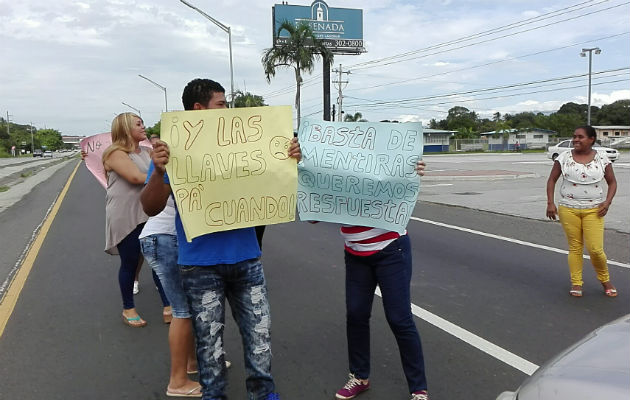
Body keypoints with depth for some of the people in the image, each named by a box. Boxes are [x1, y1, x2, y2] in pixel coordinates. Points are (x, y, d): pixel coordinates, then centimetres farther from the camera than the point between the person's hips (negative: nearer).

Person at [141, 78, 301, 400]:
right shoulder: (174, 149, -4)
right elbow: (151, 208, -9)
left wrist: (289, 159, -6)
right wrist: (159, 171, -28)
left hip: (246, 258, 3)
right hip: (201, 265, -3)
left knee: (259, 336, 10)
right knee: (209, 343, 9)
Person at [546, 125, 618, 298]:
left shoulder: (602, 159, 1)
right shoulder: (564, 157, 0)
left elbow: (612, 182, 8)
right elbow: (552, 180, 5)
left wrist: (607, 202, -7)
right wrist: (550, 203, -3)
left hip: (593, 210, -1)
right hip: (568, 210, 1)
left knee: (595, 249, -5)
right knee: (575, 247, 6)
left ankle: (605, 280, 20)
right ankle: (576, 283, 17)